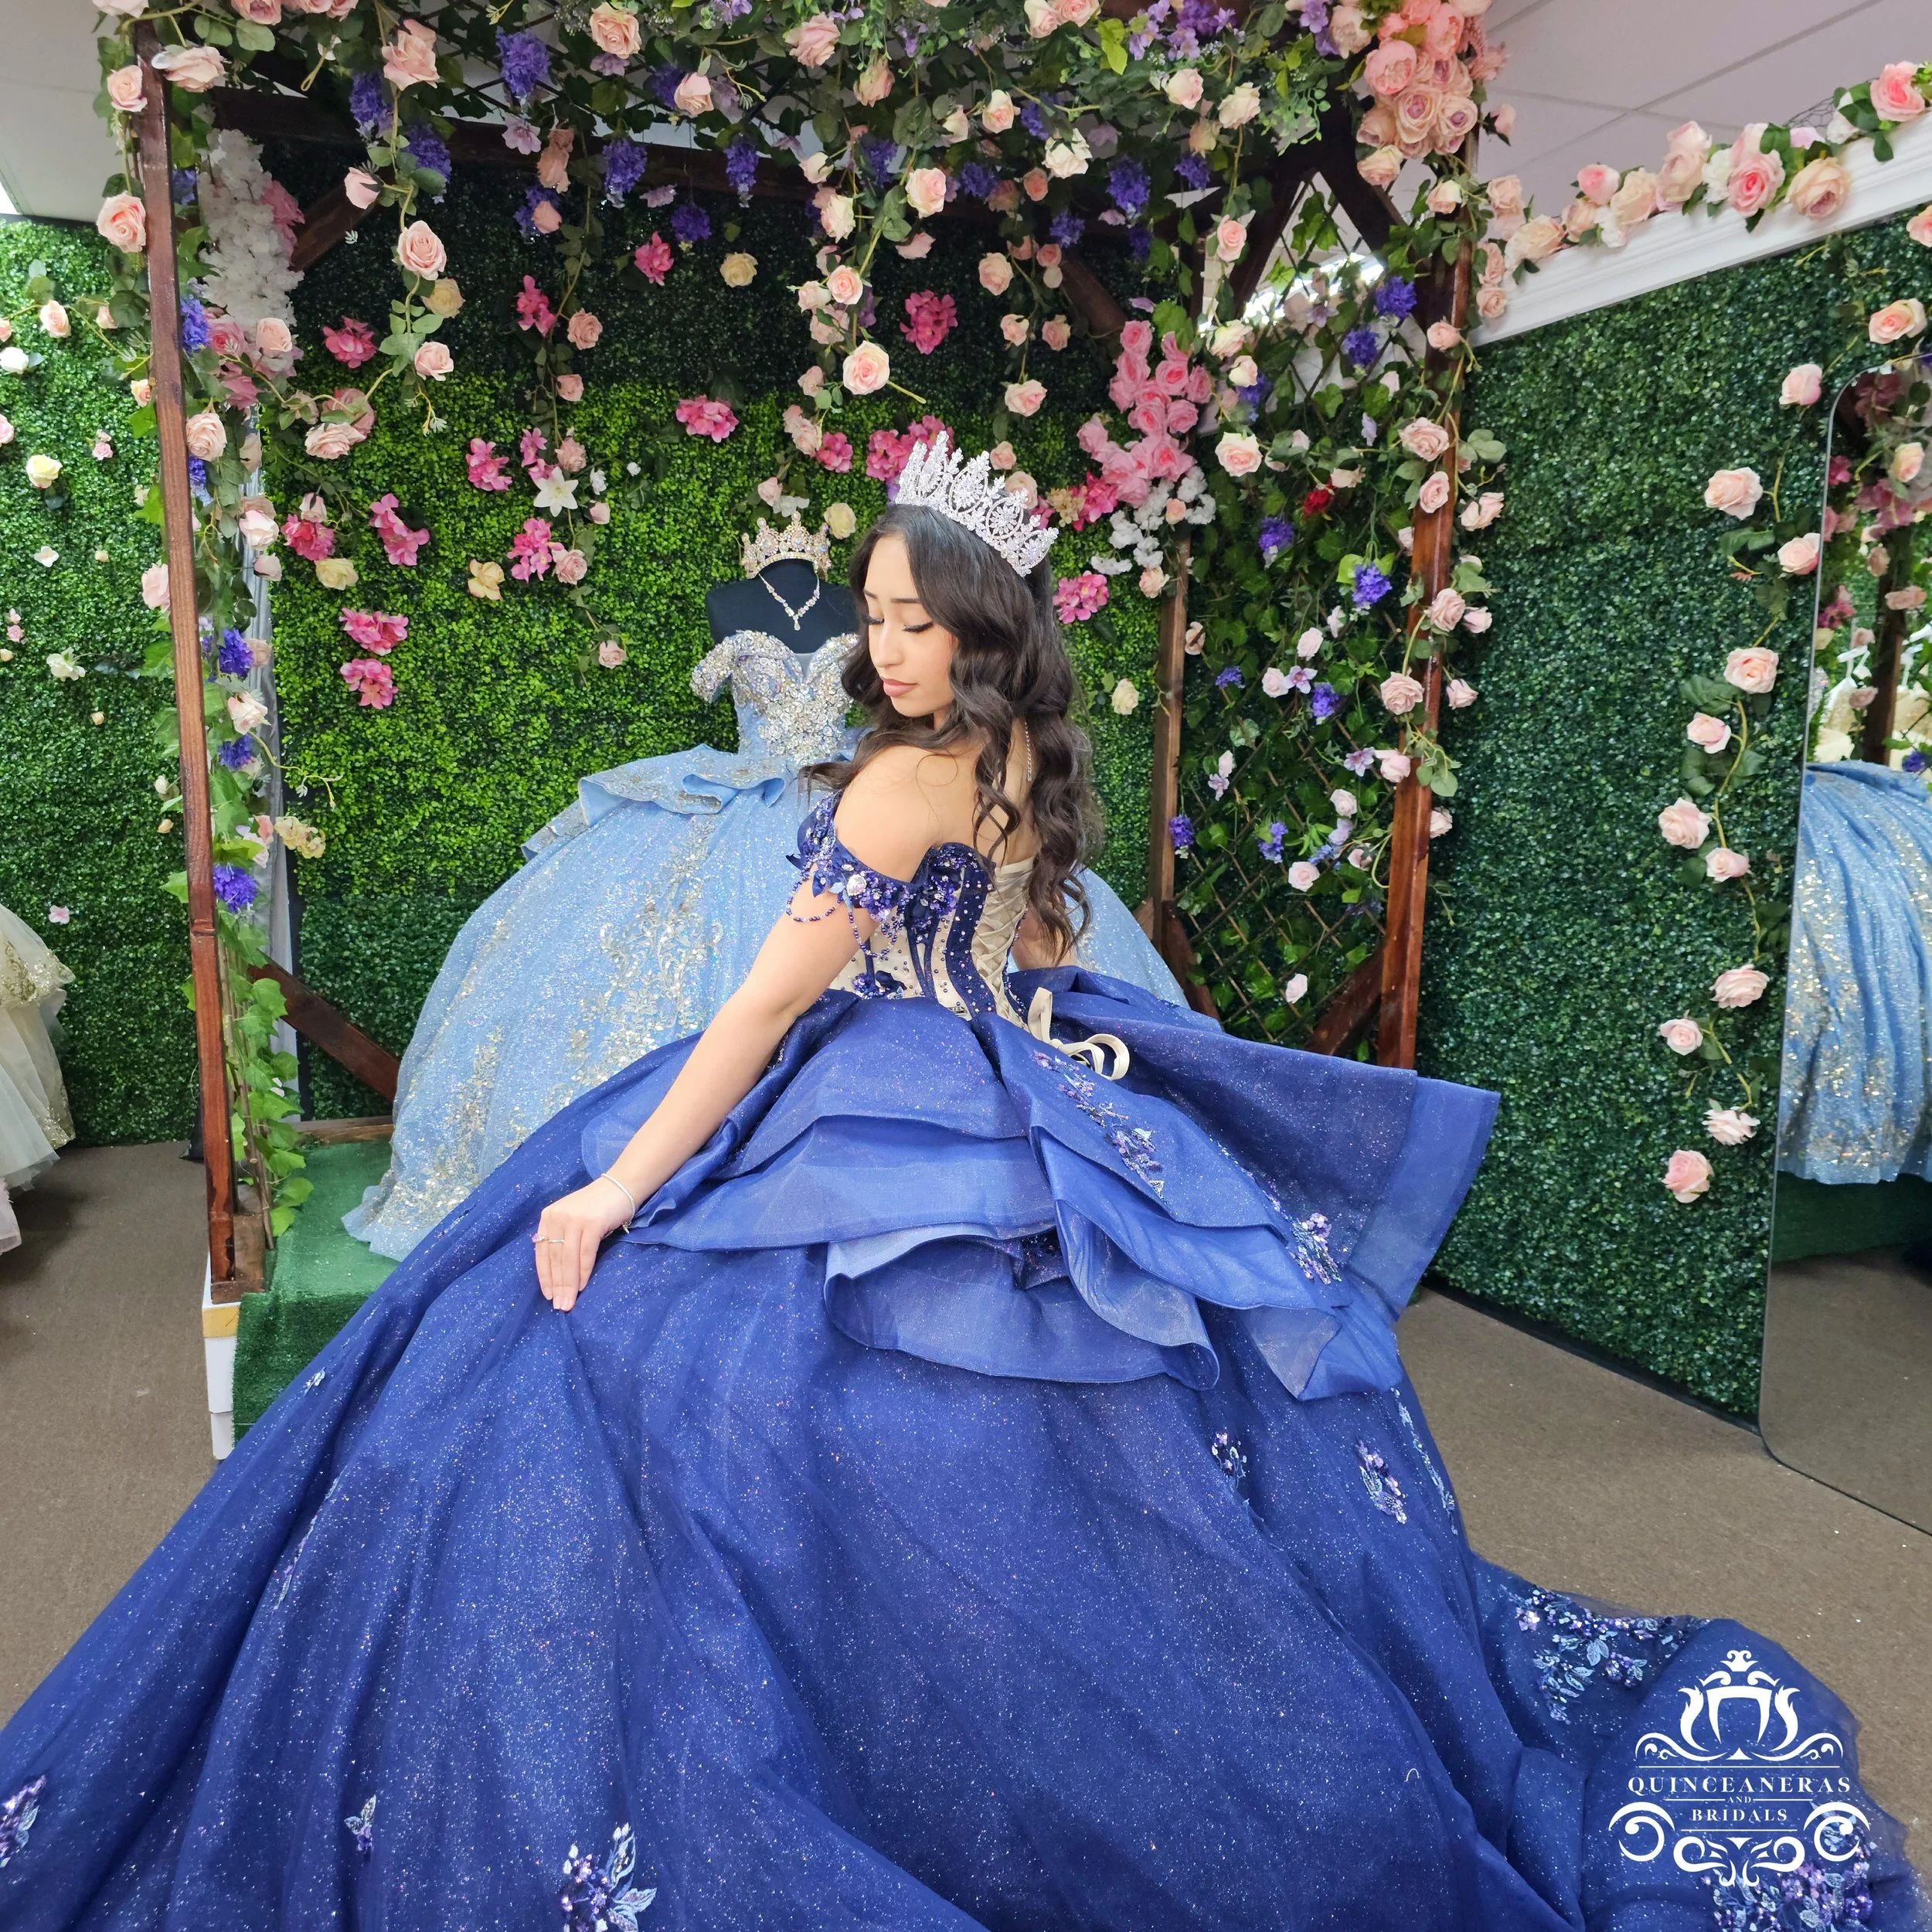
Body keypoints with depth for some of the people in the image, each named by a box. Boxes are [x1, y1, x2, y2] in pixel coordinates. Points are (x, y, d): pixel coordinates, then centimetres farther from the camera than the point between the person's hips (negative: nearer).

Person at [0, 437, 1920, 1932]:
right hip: (1016, 1110, 10)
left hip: (899, 1151, -9)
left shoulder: (913, 777, -18)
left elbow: (771, 999, -20)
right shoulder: (1027, 763, 8)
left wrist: (618, 1185, -16)